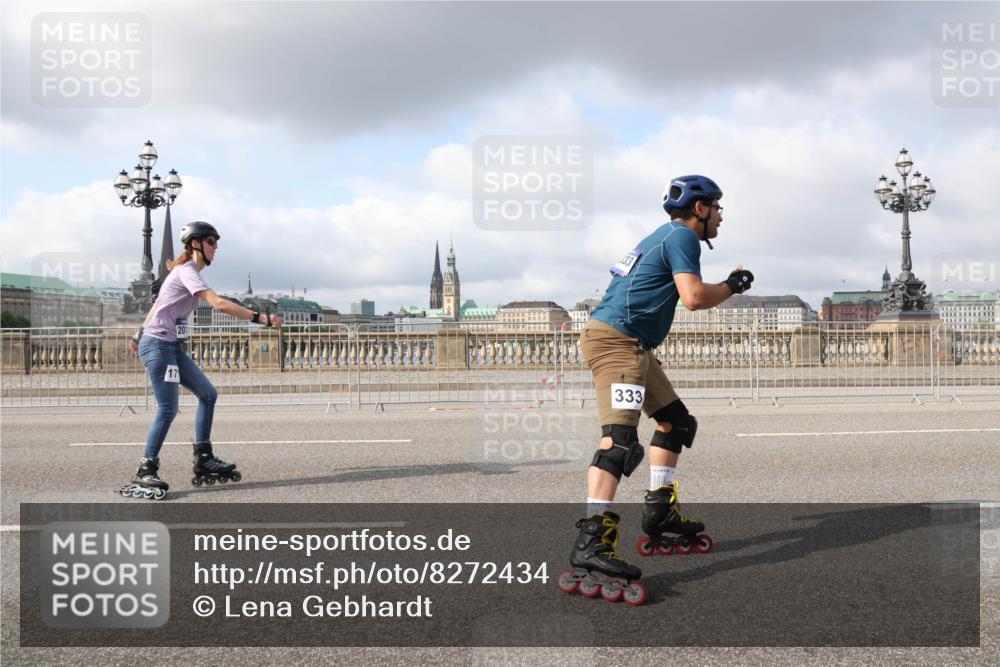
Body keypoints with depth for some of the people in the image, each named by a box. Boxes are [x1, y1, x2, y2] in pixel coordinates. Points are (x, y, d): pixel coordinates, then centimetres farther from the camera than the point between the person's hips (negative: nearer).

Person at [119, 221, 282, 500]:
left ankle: (203, 460, 8)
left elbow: (157, 304, 23)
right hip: (158, 345, -10)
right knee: (167, 409, -12)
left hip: (172, 346, 10)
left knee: (207, 394, 6)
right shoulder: (186, 271, -14)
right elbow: (218, 303, -28)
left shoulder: (186, 271, 16)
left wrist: (140, 335, 30)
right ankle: (145, 473, -6)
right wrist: (260, 318, -30)